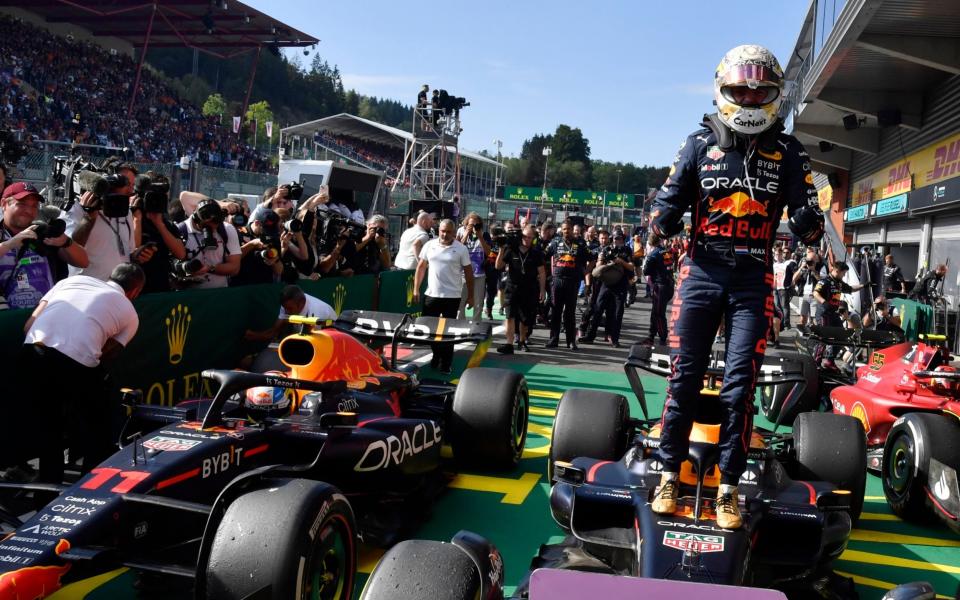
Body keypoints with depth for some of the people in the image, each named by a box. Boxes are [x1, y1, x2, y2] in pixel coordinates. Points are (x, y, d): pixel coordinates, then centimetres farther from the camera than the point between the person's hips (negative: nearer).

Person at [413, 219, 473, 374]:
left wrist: (470, 295, 0)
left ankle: (445, 363, 15)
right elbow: (421, 267, 9)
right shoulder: (430, 245, 3)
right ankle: (437, 355, 31)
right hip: (431, 294, 3)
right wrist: (416, 289, 5)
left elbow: (468, 272, 0)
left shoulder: (461, 249, -4)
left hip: (452, 296, -3)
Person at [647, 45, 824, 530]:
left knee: (739, 385, 0)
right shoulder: (700, 142, 5)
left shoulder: (787, 151, 7)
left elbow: (805, 211, 8)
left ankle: (728, 487, 10)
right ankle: (671, 473, 15)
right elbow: (671, 199, 8)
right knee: (684, 376, 1)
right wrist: (663, 220, -15)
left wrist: (808, 223, -16)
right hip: (701, 271, 0)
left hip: (753, 279, 0)